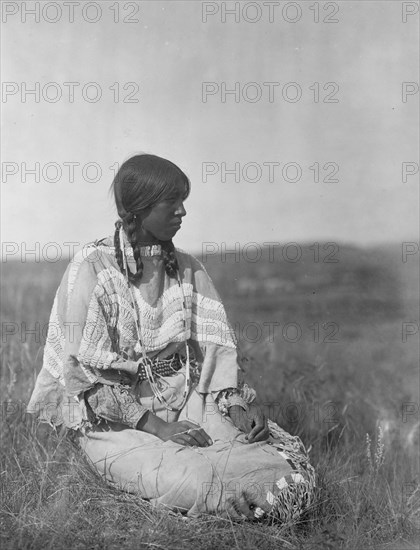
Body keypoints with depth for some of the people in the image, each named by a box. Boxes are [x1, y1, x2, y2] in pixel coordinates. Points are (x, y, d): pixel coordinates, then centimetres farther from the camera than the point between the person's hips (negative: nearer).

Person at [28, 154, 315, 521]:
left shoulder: (189, 270, 8)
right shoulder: (90, 270, -9)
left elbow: (215, 346, 6)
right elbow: (83, 374, -12)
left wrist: (235, 403, -13)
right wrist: (154, 425, -18)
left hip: (186, 405, 4)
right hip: (115, 421, -4)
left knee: (283, 459, -21)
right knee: (191, 483, -30)